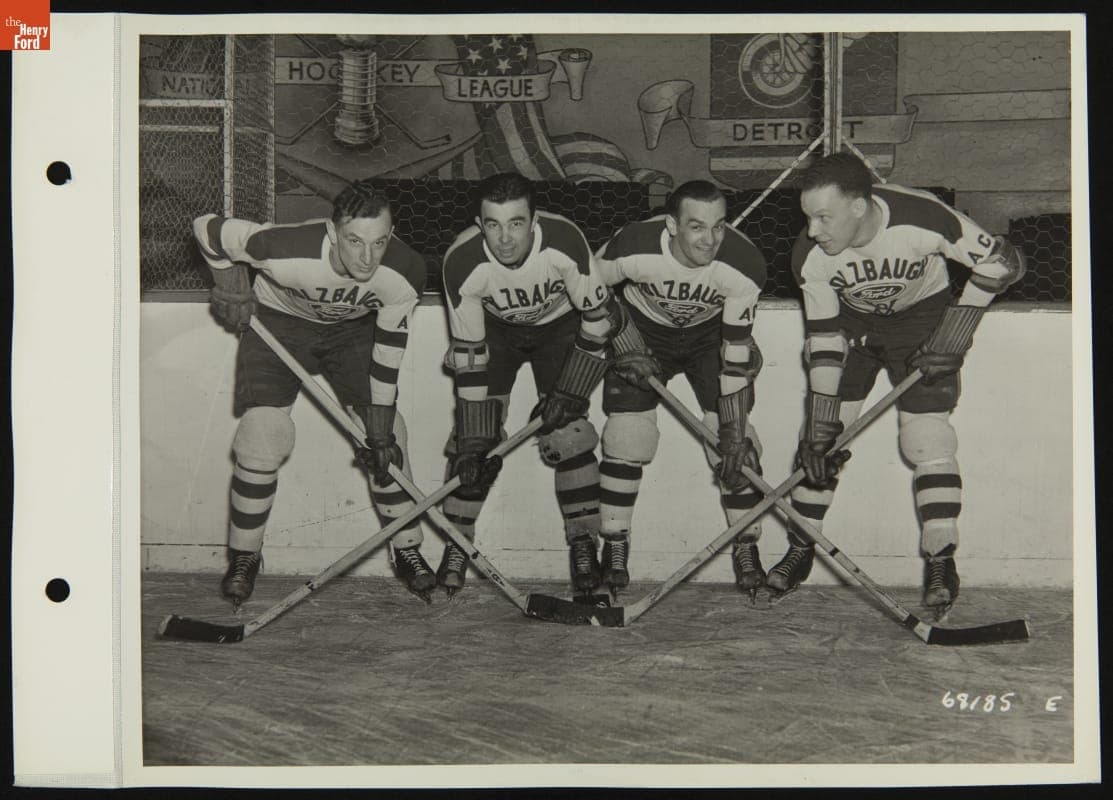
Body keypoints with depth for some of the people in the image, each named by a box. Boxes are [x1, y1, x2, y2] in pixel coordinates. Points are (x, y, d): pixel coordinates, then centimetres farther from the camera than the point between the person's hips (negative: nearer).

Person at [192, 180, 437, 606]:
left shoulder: (405, 272, -32)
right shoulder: (288, 250, -40)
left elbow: (389, 350, -19)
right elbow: (208, 228, -24)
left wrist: (379, 427, -15)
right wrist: (231, 287, -19)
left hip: (354, 329, 2)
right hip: (277, 320, -2)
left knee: (387, 437, -6)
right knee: (261, 438, -14)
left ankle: (408, 550, 11)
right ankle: (244, 557, 5)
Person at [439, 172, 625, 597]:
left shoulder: (564, 241, -35)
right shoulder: (462, 262, -31)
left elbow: (599, 316, -20)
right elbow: (468, 354, -23)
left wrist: (570, 391, -21)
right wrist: (474, 442, -23)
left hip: (558, 324, -1)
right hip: (493, 327, 1)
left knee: (567, 434, -12)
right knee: (472, 438, -8)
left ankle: (583, 543, 5)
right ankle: (457, 547, 7)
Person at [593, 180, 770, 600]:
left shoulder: (744, 265, -32)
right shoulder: (632, 247, -34)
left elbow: (735, 353, -24)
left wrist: (735, 434, -22)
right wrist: (627, 350, -13)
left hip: (711, 335, 0)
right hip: (640, 332, 0)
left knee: (734, 442, -11)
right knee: (627, 435, -11)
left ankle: (746, 549, 5)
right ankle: (614, 550, 4)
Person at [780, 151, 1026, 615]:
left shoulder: (925, 219, -35)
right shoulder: (810, 256, -25)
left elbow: (1002, 263, -21)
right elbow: (823, 336, -15)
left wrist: (952, 337, -22)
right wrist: (822, 422, -19)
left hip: (922, 317, -2)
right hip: (851, 320, 3)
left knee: (926, 441, -12)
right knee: (820, 437, -3)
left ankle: (940, 564, -1)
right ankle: (800, 551, 11)